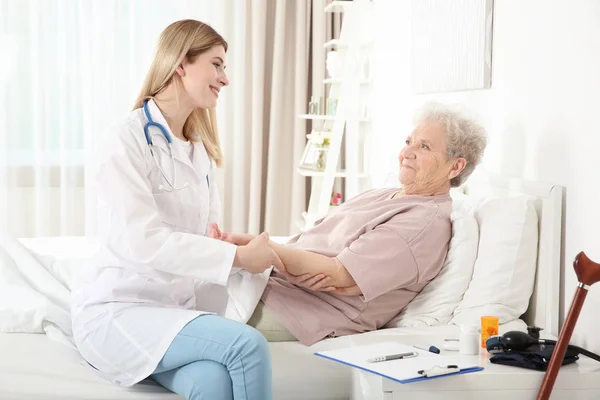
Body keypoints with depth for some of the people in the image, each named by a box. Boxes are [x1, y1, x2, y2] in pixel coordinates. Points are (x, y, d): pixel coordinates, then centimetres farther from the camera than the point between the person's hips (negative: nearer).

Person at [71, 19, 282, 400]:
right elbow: (143, 242, -21)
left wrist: (257, 252, -10)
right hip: (117, 310, -6)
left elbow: (209, 233, 11)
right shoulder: (126, 140, -10)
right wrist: (238, 256, -20)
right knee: (246, 343, -28)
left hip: (179, 307, 6)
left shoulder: (199, 149, 16)